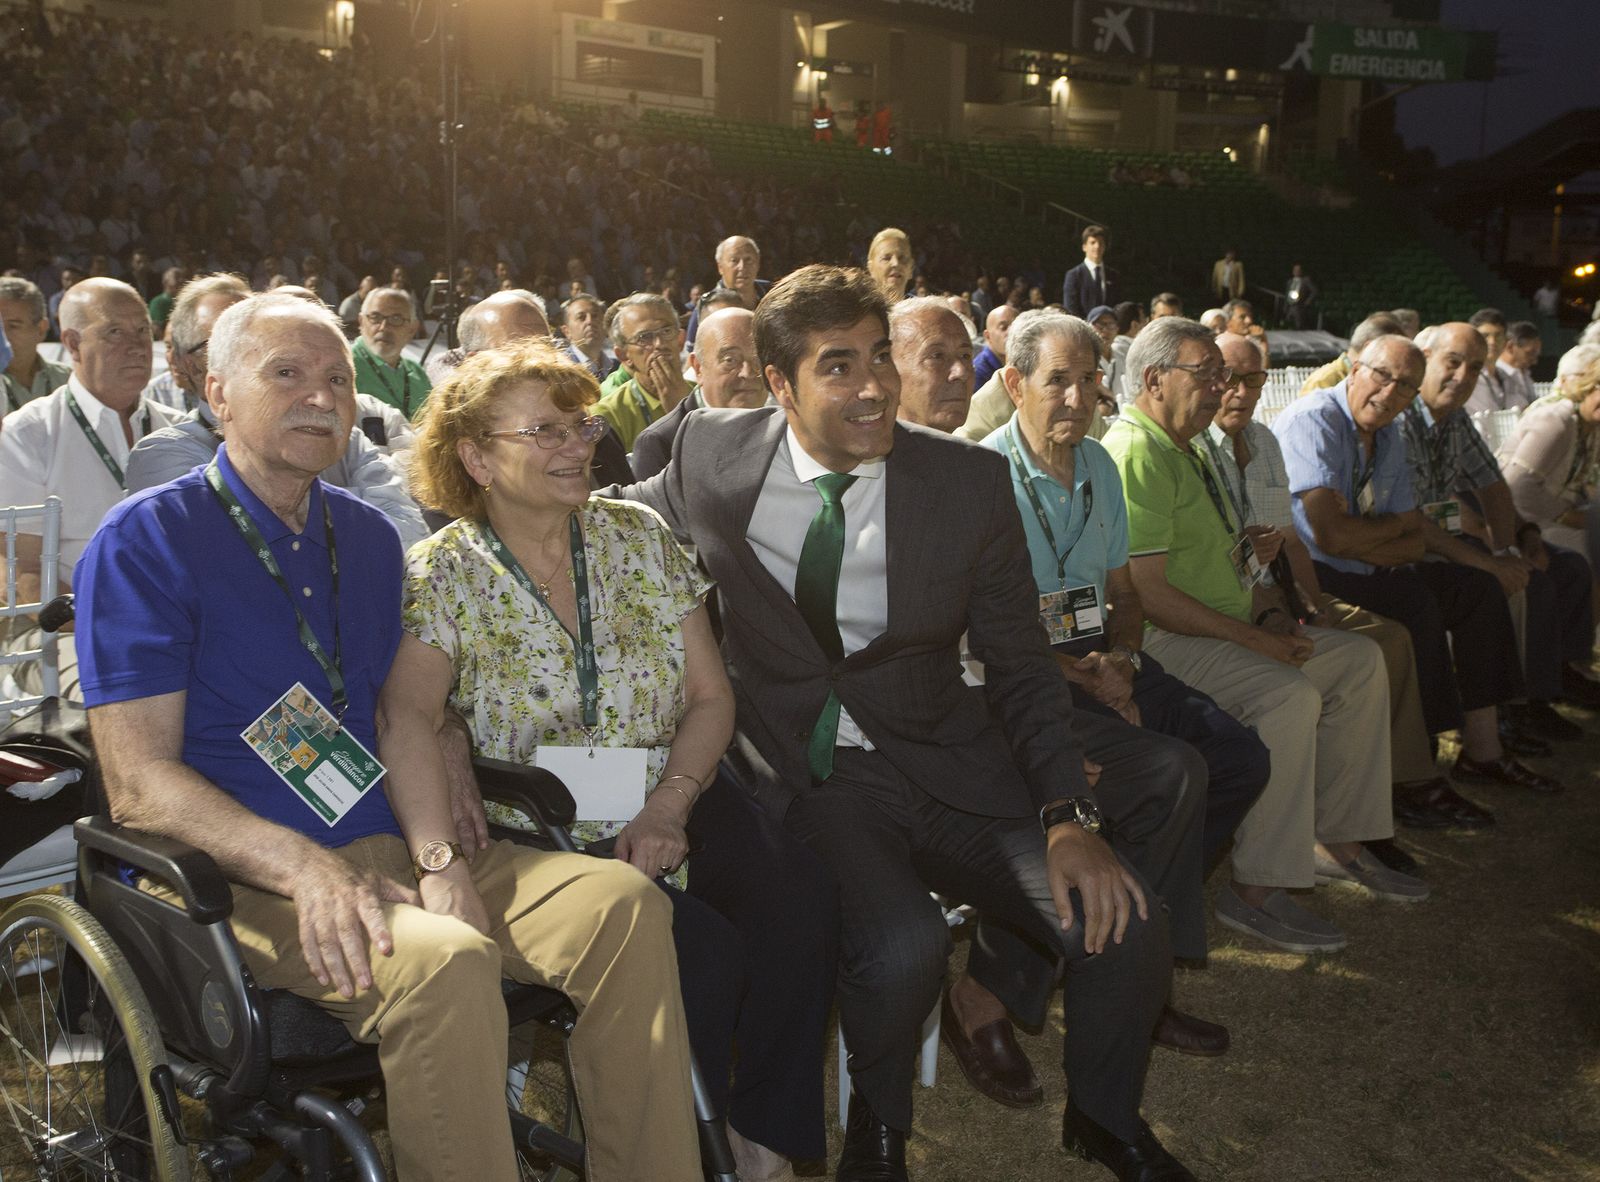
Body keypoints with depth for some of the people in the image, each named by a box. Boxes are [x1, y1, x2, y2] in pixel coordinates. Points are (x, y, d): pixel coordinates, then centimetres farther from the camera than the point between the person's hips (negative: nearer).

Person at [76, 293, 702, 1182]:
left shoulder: (366, 538, 15)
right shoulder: (145, 541, -4)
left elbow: (399, 719, 10)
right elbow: (139, 784, -11)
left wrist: (439, 860, -9)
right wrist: (306, 869, -25)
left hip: (386, 852, 6)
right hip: (236, 874, -6)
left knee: (622, 903, -16)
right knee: (444, 961, -35)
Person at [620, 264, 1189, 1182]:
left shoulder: (971, 483, -3)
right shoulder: (714, 455, -3)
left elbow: (1022, 667, 2)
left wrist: (1069, 814, -11)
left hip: (947, 767, 2)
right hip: (805, 775, -1)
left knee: (1125, 929, -17)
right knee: (902, 944, -30)